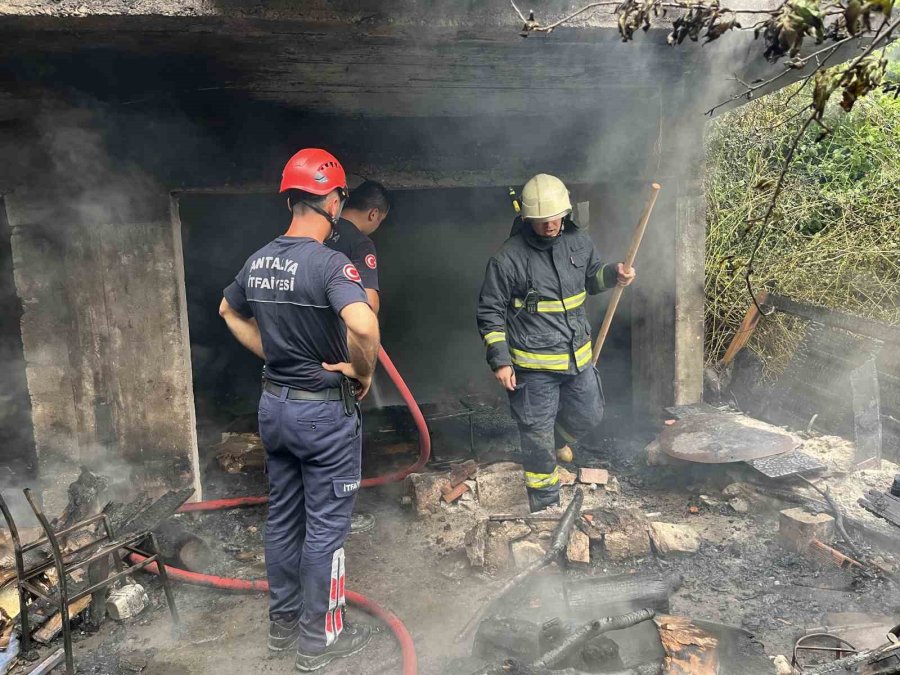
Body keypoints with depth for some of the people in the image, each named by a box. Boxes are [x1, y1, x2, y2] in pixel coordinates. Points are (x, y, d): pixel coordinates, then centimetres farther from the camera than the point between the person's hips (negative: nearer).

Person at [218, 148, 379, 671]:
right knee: (325, 525, 7)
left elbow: (229, 312, 21)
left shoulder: (258, 261, 3)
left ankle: (283, 622, 34)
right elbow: (363, 325, -38)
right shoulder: (330, 263, -21)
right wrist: (364, 372, -19)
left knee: (283, 517, 19)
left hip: (275, 403, 7)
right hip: (324, 411, -7)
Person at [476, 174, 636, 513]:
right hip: (534, 366, -5)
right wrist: (500, 360, -13)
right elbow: (490, 312, -9)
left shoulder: (579, 242, 1)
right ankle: (546, 510, 22)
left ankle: (551, 442, 52)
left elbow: (592, 277, 20)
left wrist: (613, 274, -3)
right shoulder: (509, 257, -15)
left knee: (589, 415, 23)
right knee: (538, 439, 4)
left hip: (578, 357, 6)